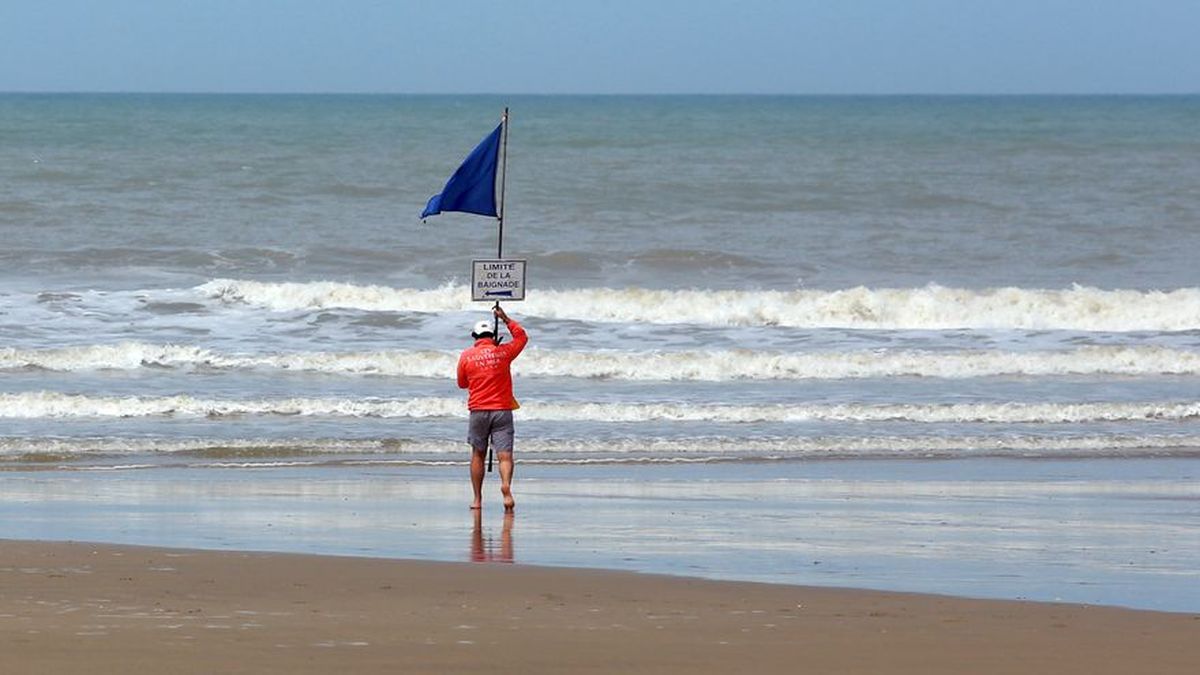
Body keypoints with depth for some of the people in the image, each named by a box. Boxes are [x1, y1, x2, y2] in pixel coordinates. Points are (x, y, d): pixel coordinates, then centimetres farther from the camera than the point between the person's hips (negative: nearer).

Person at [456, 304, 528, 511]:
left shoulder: (466, 355, 1)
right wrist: (506, 319, 24)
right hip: (502, 409, -1)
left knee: (478, 454, 14)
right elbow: (522, 337, 19)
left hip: (478, 410, 1)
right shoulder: (503, 352, 0)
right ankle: (506, 484, -34)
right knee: (505, 455, -6)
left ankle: (477, 498, 14)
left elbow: (462, 383, 14)